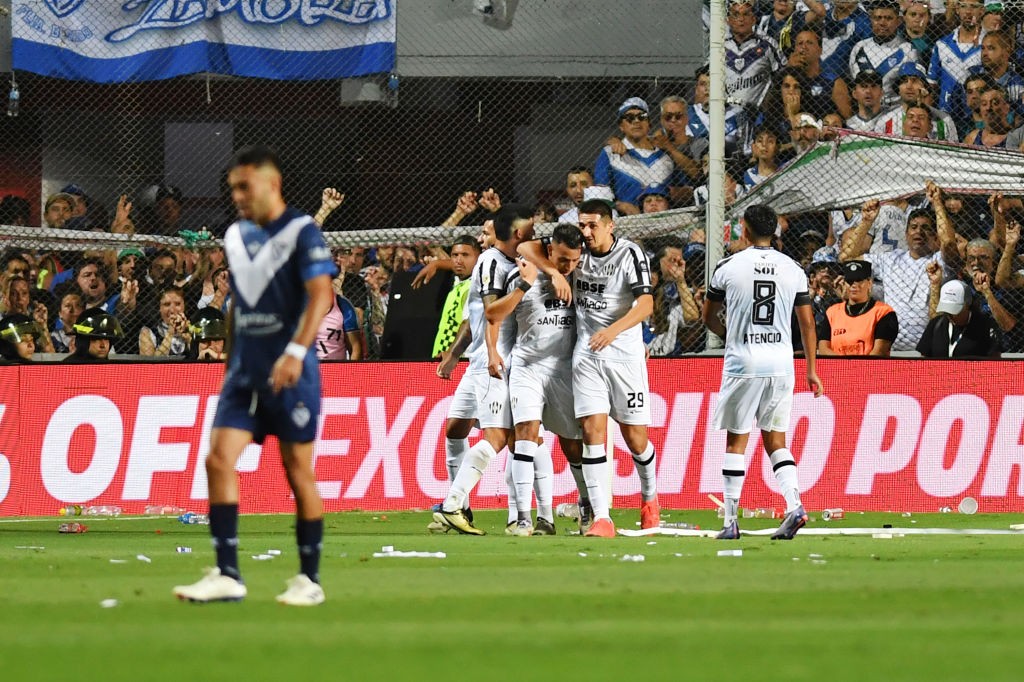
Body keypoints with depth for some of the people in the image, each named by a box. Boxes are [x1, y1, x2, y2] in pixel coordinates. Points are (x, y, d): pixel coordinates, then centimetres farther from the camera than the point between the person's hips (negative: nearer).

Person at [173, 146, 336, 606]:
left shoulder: (302, 232, -9)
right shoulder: (235, 236, 12)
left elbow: (320, 295, -19)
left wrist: (296, 351, -29)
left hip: (289, 373, -6)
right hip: (244, 369, 6)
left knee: (298, 470, 0)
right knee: (218, 459, -7)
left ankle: (309, 580, 10)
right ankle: (227, 576, -6)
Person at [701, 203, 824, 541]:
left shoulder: (729, 267, -3)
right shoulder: (793, 269, 4)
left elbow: (709, 316, 10)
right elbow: (807, 323, 6)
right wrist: (811, 370, 13)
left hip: (742, 363, -3)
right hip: (781, 365, 3)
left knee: (736, 441, 5)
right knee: (775, 440, 11)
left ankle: (731, 521, 4)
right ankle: (794, 504, -9)